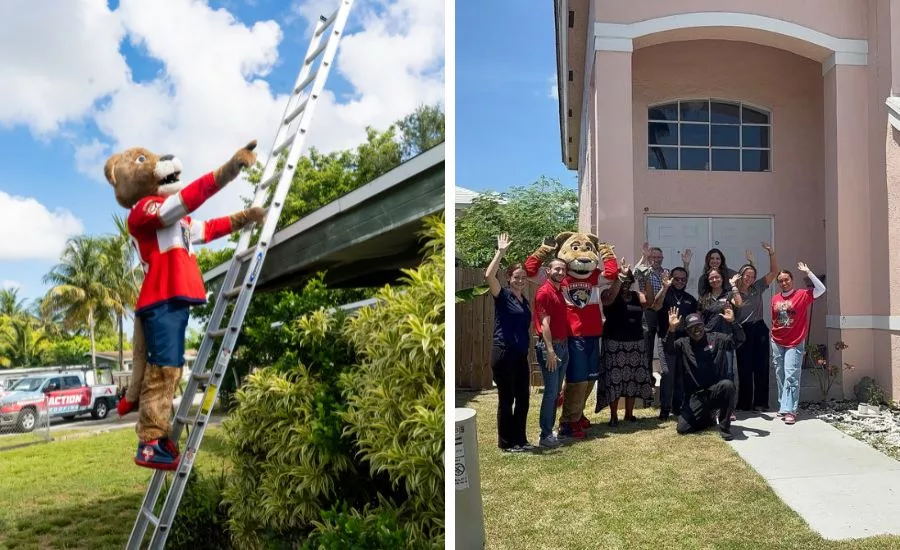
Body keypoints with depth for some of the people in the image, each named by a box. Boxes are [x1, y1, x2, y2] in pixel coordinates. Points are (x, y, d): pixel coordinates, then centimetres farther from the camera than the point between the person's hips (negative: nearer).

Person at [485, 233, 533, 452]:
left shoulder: (525, 301, 14)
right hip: (503, 354, -7)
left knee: (523, 398, 11)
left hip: (521, 356, 7)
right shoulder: (502, 295, -5)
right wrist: (501, 252, -24)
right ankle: (506, 442, 13)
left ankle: (520, 439, 24)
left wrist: (527, 353, 19)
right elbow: (489, 276, -25)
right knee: (506, 399, 1)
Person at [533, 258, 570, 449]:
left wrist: (563, 347, 13)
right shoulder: (544, 292, -12)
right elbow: (544, 323, -18)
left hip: (563, 345, 9)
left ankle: (550, 429, 21)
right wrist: (550, 351, -23)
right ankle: (545, 435, -2)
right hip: (550, 346, -9)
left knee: (556, 391, 12)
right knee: (551, 391, -7)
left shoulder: (559, 292, 15)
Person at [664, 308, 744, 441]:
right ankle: (708, 418, 20)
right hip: (695, 396, 1)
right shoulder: (683, 343, 5)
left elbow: (739, 340, -6)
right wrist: (671, 329, -30)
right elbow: (668, 349, -14)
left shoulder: (717, 338, 5)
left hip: (716, 391, -1)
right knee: (682, 428, -14)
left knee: (727, 385, -36)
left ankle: (724, 426, -15)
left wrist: (732, 322, -23)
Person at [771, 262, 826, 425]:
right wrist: (773, 338, 13)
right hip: (777, 343, 4)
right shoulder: (775, 298, 7)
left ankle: (789, 410, -11)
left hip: (794, 344, -4)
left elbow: (821, 289, -16)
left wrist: (808, 272, -16)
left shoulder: (803, 294, -3)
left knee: (791, 376, -10)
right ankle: (783, 406, 20)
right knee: (780, 376, 10)